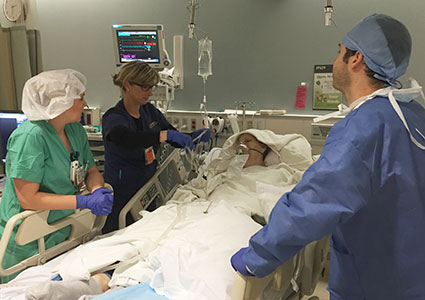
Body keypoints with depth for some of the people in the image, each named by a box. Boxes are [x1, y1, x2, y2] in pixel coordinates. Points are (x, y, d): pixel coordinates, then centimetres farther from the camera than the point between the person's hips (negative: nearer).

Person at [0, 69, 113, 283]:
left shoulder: (75, 129, 0)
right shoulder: (30, 137, -24)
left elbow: (91, 171, 9)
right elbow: (28, 199, -26)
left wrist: (97, 190, -14)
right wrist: (84, 202, -28)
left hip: (62, 234, 7)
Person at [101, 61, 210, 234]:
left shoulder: (150, 111, 4)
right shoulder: (113, 118, -16)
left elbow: (176, 140, 10)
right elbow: (127, 139, -40)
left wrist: (193, 137, -10)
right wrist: (165, 134, -47)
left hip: (148, 188, 6)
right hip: (121, 194, -6)